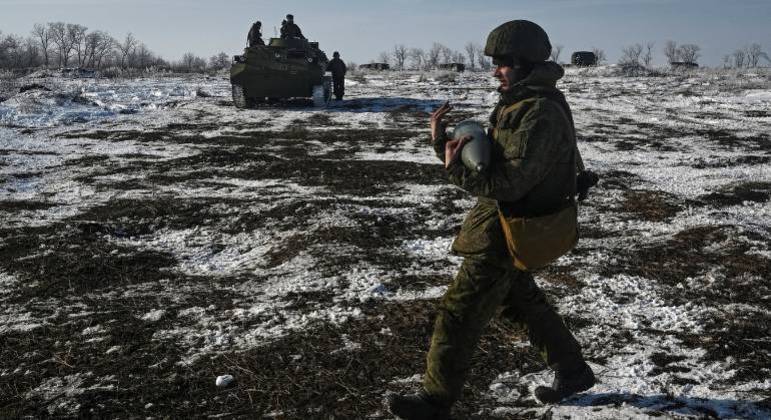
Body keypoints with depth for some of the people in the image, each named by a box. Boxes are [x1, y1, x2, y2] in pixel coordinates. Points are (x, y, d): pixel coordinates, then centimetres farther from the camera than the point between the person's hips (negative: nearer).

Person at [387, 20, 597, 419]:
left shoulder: (541, 115, -22)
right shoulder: (516, 105, 10)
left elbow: (508, 184, -26)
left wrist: (454, 168, -23)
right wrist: (442, 141, -4)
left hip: (503, 235, -10)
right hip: (503, 227, 10)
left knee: (458, 313, -2)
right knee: (522, 302, 23)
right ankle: (572, 371, 38)